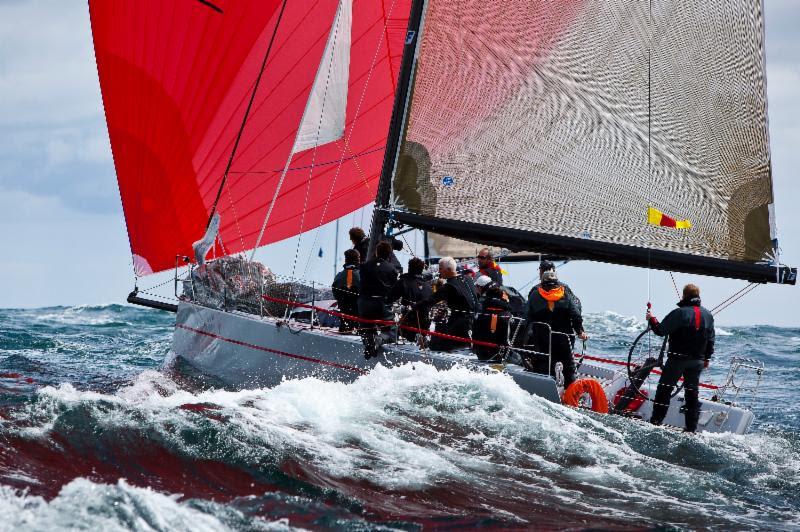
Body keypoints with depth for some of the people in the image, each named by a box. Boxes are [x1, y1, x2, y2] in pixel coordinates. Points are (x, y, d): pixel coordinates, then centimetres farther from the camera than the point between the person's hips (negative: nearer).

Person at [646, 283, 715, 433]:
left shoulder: (680, 313, -14)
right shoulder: (708, 315, 5)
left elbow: (660, 330, -14)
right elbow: (711, 340, 11)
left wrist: (651, 319, 4)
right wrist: (706, 358, 21)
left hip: (678, 358, -5)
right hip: (697, 361, 5)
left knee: (665, 389, 4)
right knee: (692, 393, 10)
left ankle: (656, 421, 3)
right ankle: (691, 428, 9)